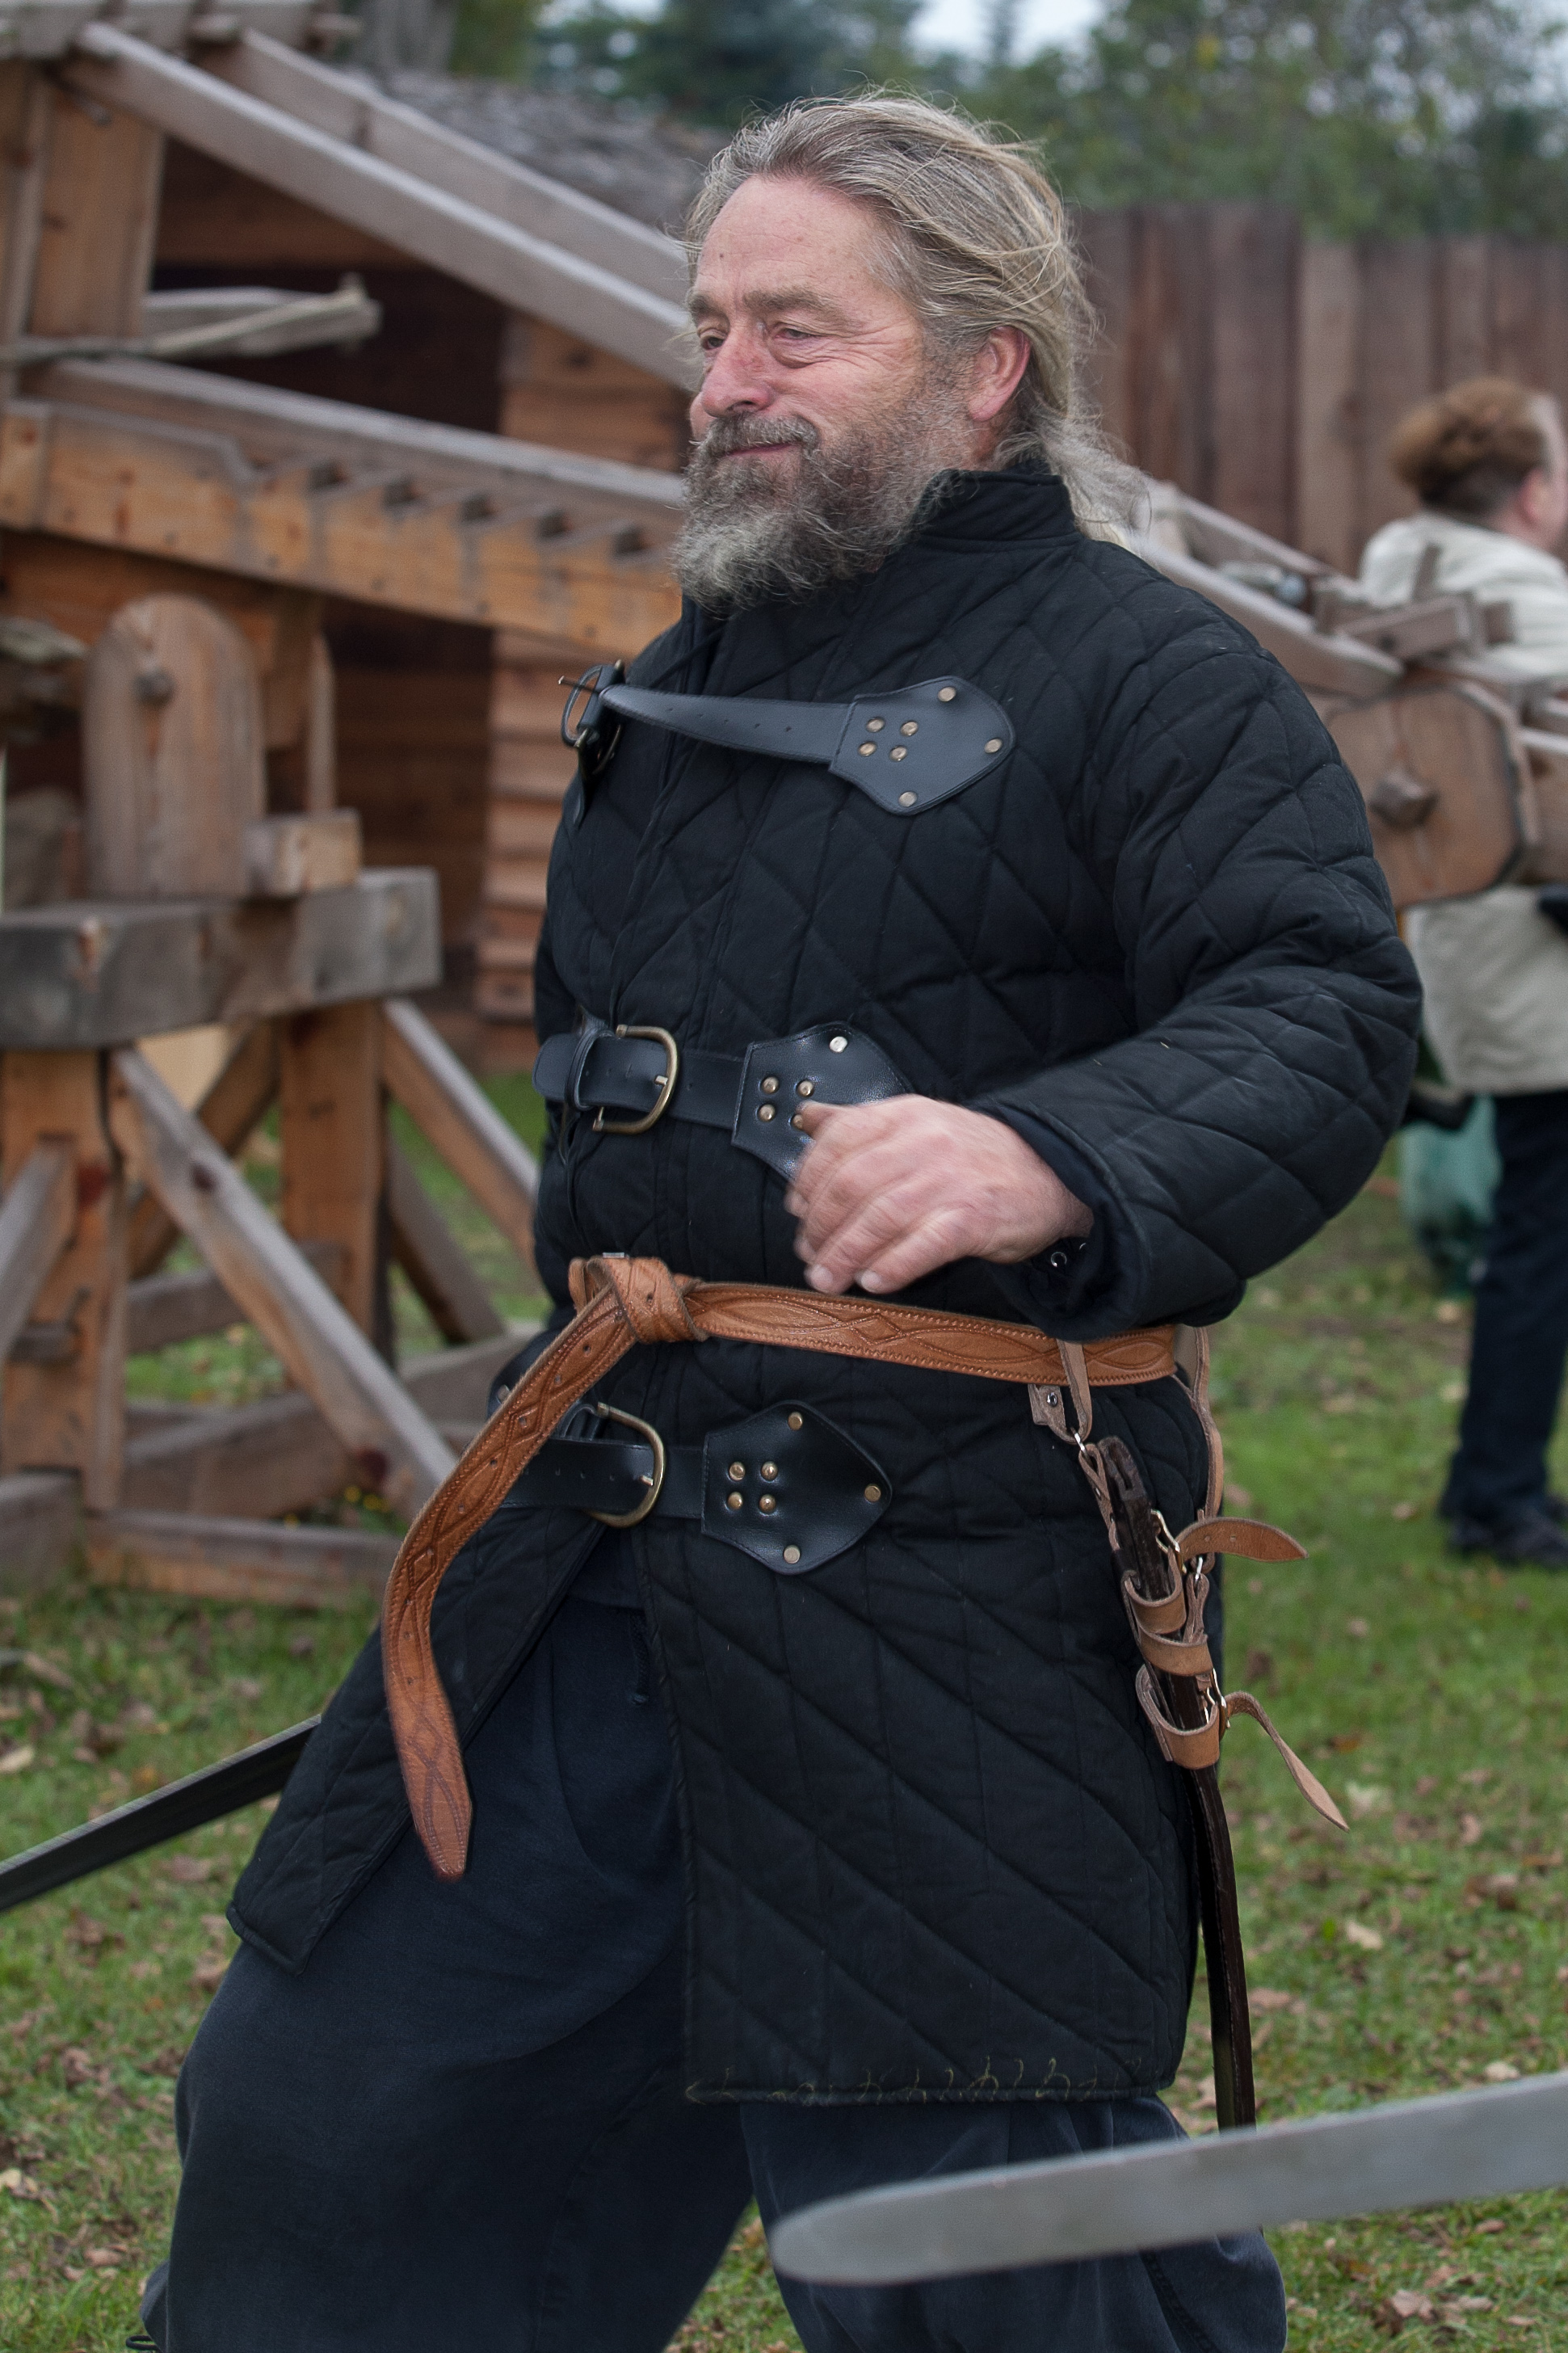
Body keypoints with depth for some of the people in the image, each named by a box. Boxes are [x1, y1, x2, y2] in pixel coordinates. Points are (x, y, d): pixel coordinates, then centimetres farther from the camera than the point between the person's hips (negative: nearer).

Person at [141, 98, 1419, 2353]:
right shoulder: (677, 690, 18)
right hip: (596, 1546, 8)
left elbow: (1323, 1015, -19)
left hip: (946, 1576, -7)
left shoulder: (1147, 677, -6)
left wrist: (1052, 1157, -38)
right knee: (331, 2126, 15)